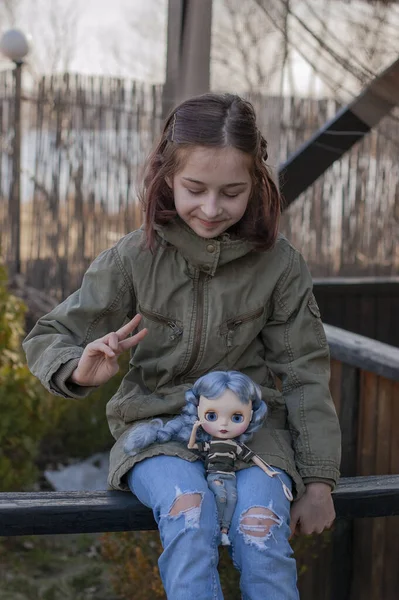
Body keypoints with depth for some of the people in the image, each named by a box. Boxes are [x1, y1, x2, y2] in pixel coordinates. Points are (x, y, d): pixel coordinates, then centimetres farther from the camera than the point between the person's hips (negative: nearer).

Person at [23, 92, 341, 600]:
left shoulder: (279, 263, -3)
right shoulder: (136, 256, -5)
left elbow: (304, 373, 3)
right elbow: (48, 338, 1)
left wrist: (318, 482, -1)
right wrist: (80, 369, -25)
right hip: (157, 423, 0)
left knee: (262, 532, -28)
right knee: (189, 515, -32)